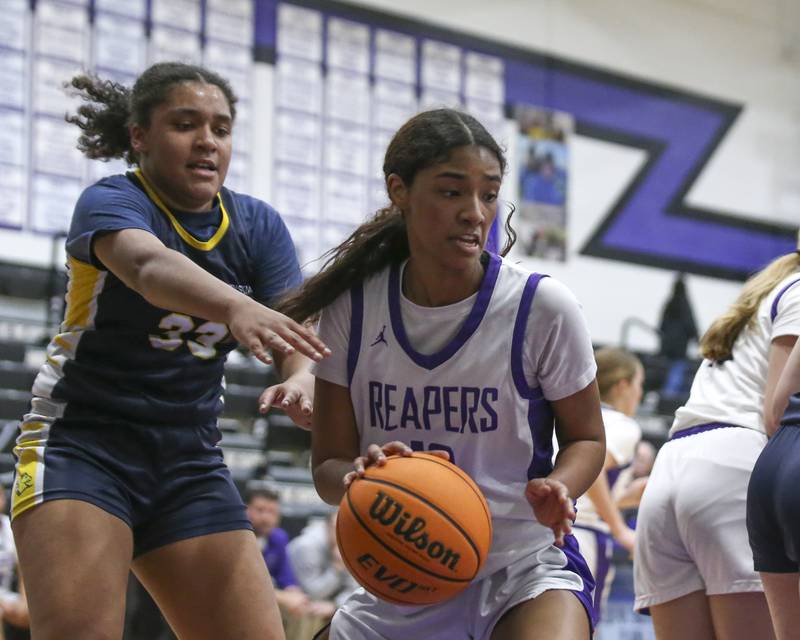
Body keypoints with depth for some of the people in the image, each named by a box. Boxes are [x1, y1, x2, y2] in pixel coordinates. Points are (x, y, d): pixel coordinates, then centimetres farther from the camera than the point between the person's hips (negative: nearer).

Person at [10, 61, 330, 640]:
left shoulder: (259, 225, 5)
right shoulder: (111, 201, -11)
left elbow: (297, 331, -9)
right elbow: (148, 265, -35)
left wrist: (302, 379, -35)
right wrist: (237, 308, -56)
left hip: (191, 462, 6)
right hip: (83, 445, -5)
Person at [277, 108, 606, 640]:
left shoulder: (543, 307, -11)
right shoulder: (352, 310, -5)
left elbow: (585, 438, 2)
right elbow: (328, 463, -1)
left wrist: (555, 489, -21)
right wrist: (358, 475, -25)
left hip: (524, 567, -3)